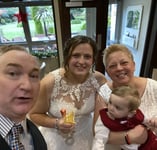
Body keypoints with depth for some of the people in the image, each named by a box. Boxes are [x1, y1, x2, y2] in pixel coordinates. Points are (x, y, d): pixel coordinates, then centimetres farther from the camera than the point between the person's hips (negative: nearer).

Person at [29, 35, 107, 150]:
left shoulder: (99, 80, -19)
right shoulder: (49, 82, -25)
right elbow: (34, 114, -11)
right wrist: (56, 123, -26)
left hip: (85, 136, 3)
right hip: (56, 140, -2)